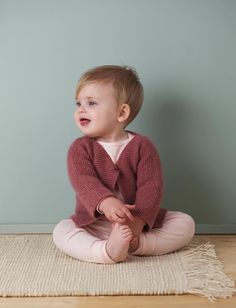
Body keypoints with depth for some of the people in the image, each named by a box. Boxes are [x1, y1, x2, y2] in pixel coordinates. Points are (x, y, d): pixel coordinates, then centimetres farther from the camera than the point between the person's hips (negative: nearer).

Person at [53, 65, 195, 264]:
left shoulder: (142, 146, -6)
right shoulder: (80, 148, -4)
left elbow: (151, 187, -15)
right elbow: (84, 182, -22)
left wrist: (138, 221, -31)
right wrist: (105, 202, -44)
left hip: (139, 221, 1)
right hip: (93, 224, 0)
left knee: (186, 222, -15)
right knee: (61, 231, -25)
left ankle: (137, 244, -30)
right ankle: (107, 251, -40)